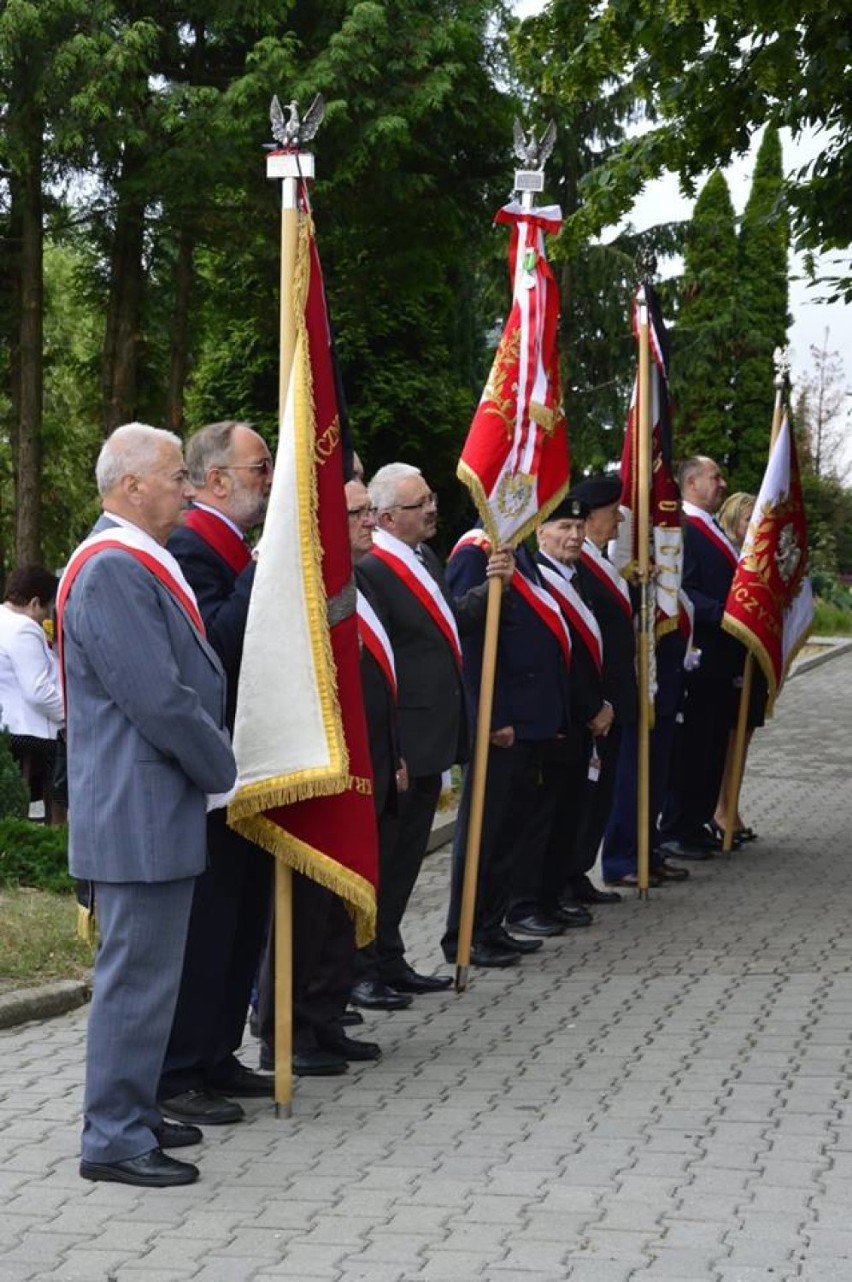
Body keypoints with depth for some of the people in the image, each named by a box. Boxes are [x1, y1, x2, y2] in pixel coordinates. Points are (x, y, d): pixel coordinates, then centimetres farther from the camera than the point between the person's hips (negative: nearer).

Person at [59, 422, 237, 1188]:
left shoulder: (139, 565, 14)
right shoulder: (113, 570, -20)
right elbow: (160, 701, -23)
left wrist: (215, 762, 13)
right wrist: (225, 772, -10)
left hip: (154, 810, 11)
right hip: (139, 815, -11)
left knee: (144, 971, 17)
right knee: (137, 975, -4)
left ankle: (130, 1115, 28)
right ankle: (115, 1141, 4)